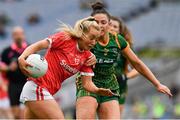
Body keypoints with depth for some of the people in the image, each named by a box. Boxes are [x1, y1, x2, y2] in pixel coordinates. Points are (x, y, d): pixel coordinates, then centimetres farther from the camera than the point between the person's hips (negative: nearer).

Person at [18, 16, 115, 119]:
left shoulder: (87, 56, 8)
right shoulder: (65, 38, -9)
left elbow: (87, 83, 3)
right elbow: (37, 46, -14)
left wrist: (98, 90, -19)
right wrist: (22, 58, -32)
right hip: (36, 88, -8)